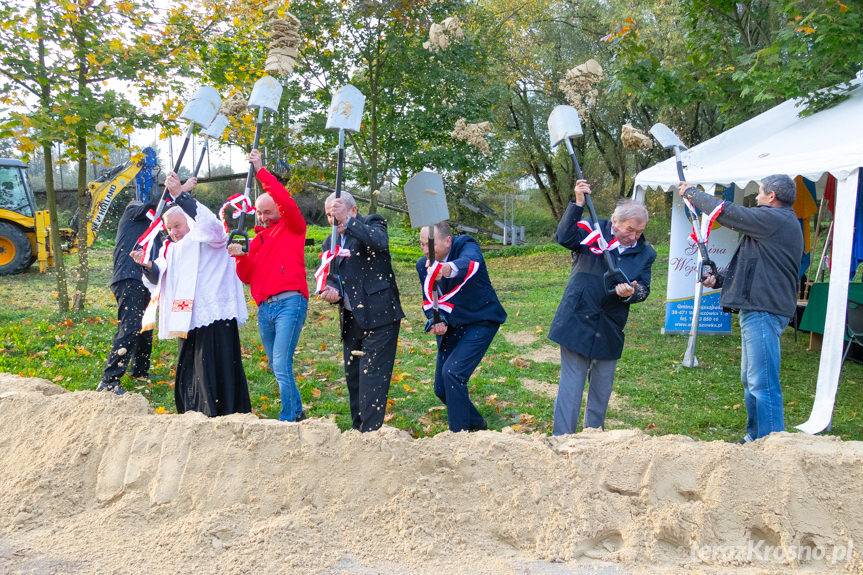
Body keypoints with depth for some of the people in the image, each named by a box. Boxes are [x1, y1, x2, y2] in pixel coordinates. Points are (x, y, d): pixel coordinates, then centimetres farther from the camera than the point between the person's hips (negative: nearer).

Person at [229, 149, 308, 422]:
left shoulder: (292, 228, 5)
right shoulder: (257, 239, 21)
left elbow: (286, 201, -15)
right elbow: (247, 278, 17)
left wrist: (261, 170, -13)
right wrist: (240, 257, -3)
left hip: (290, 302, -7)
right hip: (264, 309, 7)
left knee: (281, 365, -15)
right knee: (277, 366, 12)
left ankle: (288, 419, -9)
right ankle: (297, 413, 26)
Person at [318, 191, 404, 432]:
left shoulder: (372, 224, -1)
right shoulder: (331, 242, 17)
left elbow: (380, 242, -23)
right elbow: (328, 276, 9)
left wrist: (348, 222, -30)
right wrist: (331, 291, -13)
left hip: (378, 315, -7)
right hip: (351, 320, 7)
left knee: (372, 376, -10)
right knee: (353, 376, 13)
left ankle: (370, 431, -7)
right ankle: (357, 429, 24)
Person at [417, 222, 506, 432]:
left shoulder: (466, 246, -19)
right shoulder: (423, 265, -2)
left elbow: (471, 262, -44)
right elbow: (429, 301, 3)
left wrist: (449, 269, -66)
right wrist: (437, 322, -19)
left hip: (480, 322, -7)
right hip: (451, 327, 7)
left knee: (452, 372, -23)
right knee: (441, 389, 8)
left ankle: (460, 435, -9)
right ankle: (477, 425, 32)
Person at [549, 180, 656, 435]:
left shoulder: (645, 253, 5)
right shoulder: (594, 232, -6)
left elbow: (644, 289, 5)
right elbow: (564, 238, -23)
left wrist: (632, 293, -18)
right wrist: (577, 203, -31)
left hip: (610, 328, 5)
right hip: (577, 322, -5)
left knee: (603, 387, 16)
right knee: (571, 384, -5)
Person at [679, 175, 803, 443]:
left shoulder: (774, 219, -13)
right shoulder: (781, 222, 20)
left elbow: (726, 212, -14)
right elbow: (754, 266, 24)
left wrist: (691, 193, 0)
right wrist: (718, 278, 12)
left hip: (763, 312, -12)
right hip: (757, 310, 12)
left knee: (762, 383, -11)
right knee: (750, 380, 19)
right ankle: (755, 438, 30)